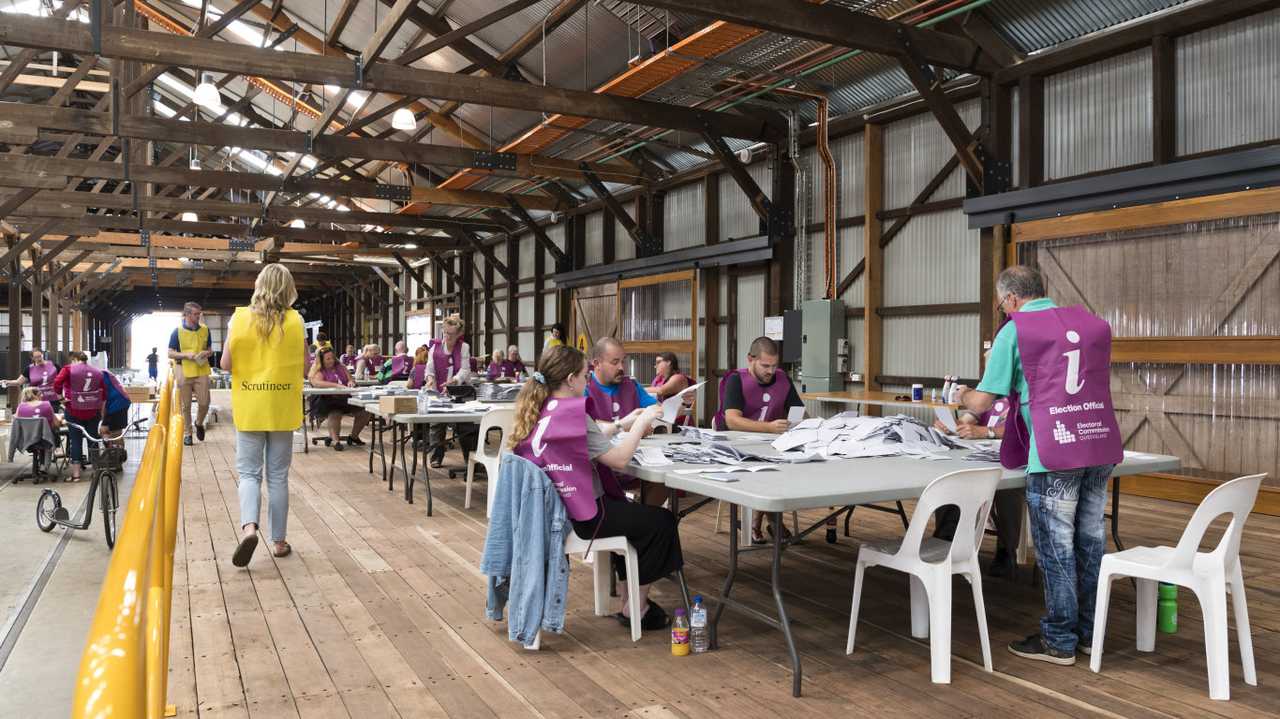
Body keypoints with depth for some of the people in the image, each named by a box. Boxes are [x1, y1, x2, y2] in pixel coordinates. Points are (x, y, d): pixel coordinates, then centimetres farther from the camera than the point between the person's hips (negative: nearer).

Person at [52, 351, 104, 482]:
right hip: (93, 412, 2)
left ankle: (76, 474, 4)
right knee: (93, 439, 11)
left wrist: (60, 395, 0)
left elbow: (57, 382, -15)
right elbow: (104, 394, 4)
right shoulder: (98, 372, 6)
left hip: (74, 411, -2)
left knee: (75, 440, 4)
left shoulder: (69, 369, -2)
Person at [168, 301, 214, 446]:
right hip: (184, 372, -2)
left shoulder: (205, 330, 6)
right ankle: (187, 433, 16)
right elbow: (170, 354, -1)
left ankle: (199, 423, 28)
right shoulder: (177, 331, -2)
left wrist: (207, 353, -7)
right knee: (185, 406, 5)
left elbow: (210, 350, 16)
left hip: (202, 372, 2)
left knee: (204, 403, -2)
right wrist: (186, 355, -16)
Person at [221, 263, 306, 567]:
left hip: (249, 409, 0)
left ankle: (249, 526, -16)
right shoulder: (295, 321, -6)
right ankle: (279, 540, 16)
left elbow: (226, 364, -3)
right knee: (278, 475, 10)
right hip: (282, 409, 1)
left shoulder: (240, 318, -6)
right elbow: (304, 363, 2)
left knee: (249, 472, 8)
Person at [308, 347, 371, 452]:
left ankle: (353, 436, 7)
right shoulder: (318, 371, 2)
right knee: (335, 413, -38)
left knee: (364, 412, -13)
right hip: (326, 400, -5)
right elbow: (316, 382, -19)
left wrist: (351, 382, -11)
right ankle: (335, 440, -26)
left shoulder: (340, 367, 19)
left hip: (344, 398, 5)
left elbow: (351, 379, 17)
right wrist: (336, 385, -29)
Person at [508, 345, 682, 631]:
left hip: (548, 509, 9)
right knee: (662, 521, 3)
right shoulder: (572, 413, -22)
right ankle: (635, 607, 14)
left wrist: (623, 424, 10)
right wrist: (642, 422, -8)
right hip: (578, 516, -9)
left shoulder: (536, 411, 4)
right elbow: (619, 459, -20)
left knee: (628, 510, 29)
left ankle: (627, 598, 30)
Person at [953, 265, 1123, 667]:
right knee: (1090, 539, 16)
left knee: (1056, 547, 3)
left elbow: (982, 402, -4)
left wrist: (963, 396, 20)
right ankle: (1090, 630, 28)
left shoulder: (1014, 331, -4)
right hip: (1102, 445, 7)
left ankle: (1059, 641, 12)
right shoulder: (1093, 324, 14)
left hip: (1055, 453, -6)